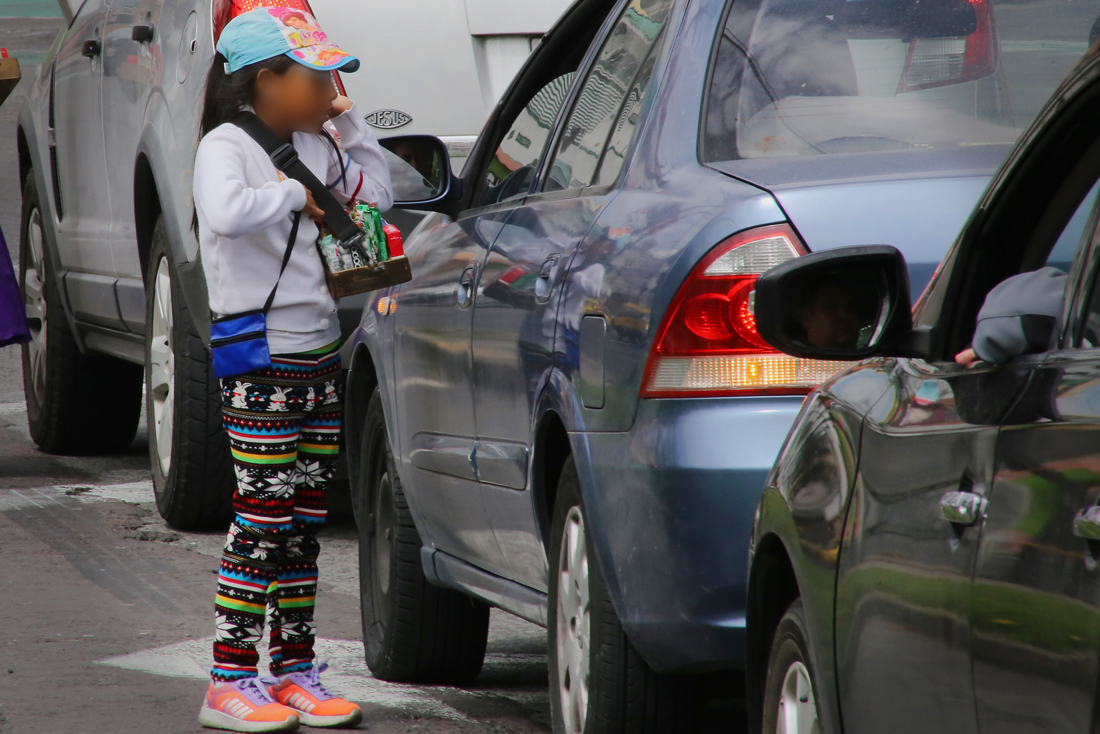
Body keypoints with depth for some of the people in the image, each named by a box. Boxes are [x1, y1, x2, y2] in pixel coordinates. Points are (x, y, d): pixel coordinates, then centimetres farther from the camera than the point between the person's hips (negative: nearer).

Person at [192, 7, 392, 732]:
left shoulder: (314, 146, 12)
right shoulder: (227, 146, -11)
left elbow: (377, 196, 18)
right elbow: (226, 213, -31)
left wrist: (348, 120, 10)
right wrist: (295, 195, -17)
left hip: (320, 353, 8)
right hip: (261, 360, -8)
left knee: (305, 522, 10)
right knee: (263, 517, -8)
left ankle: (295, 672, 16)